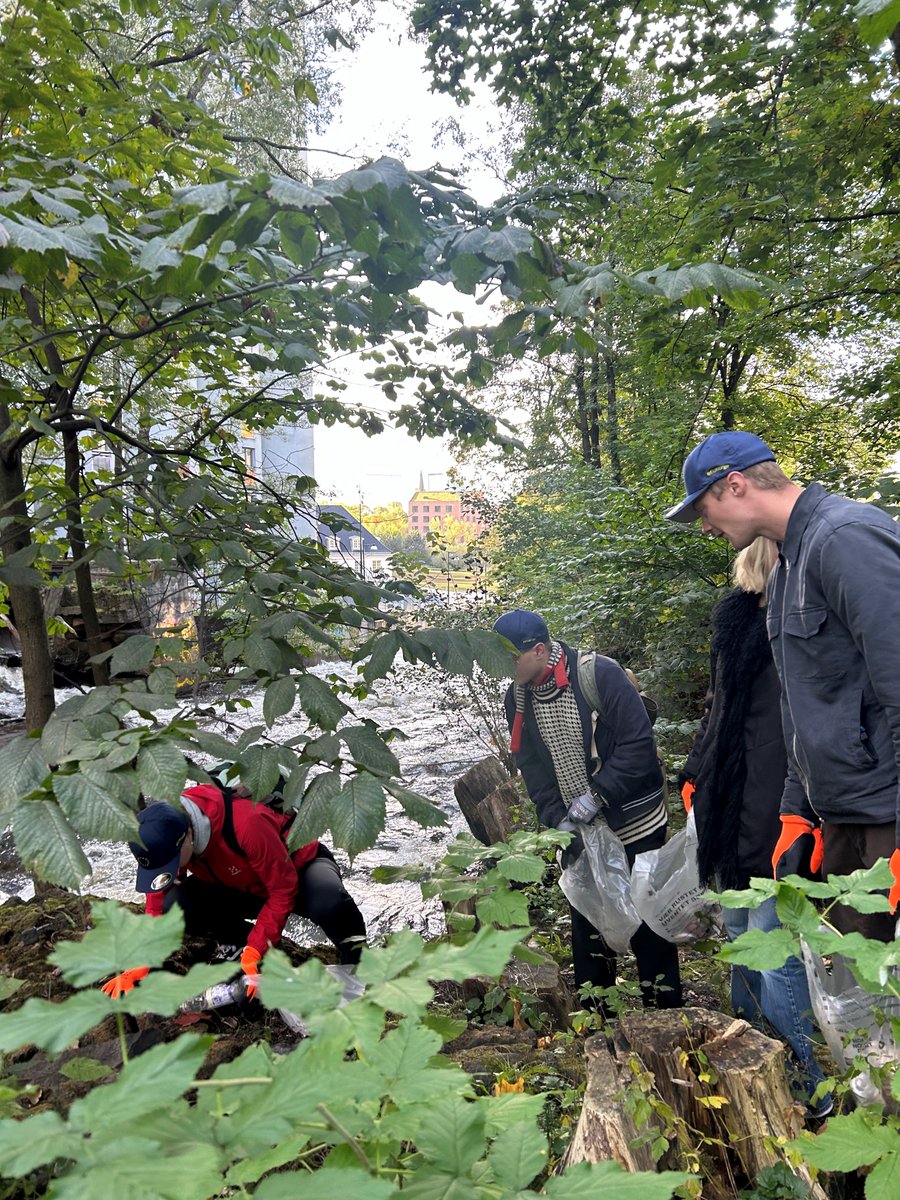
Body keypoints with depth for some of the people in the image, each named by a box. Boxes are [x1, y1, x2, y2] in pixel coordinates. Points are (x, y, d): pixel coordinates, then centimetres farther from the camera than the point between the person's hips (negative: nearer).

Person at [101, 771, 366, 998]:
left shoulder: (246, 822, -39)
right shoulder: (167, 837, -20)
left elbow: (283, 889, -29)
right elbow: (158, 900, -6)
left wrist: (254, 952, -29)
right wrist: (140, 965, -13)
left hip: (299, 865, -5)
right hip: (242, 886, 6)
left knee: (329, 904, -42)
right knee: (174, 906, -23)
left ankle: (355, 960, -10)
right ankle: (239, 939, 3)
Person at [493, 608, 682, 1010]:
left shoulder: (600, 674, -21)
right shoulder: (518, 698, -3)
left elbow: (639, 746, -21)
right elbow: (534, 772, -2)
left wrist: (596, 795, -25)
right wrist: (559, 821, -16)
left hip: (634, 824, -5)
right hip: (578, 831, 5)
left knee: (647, 922, 8)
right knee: (586, 924, 16)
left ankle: (665, 1011, 26)